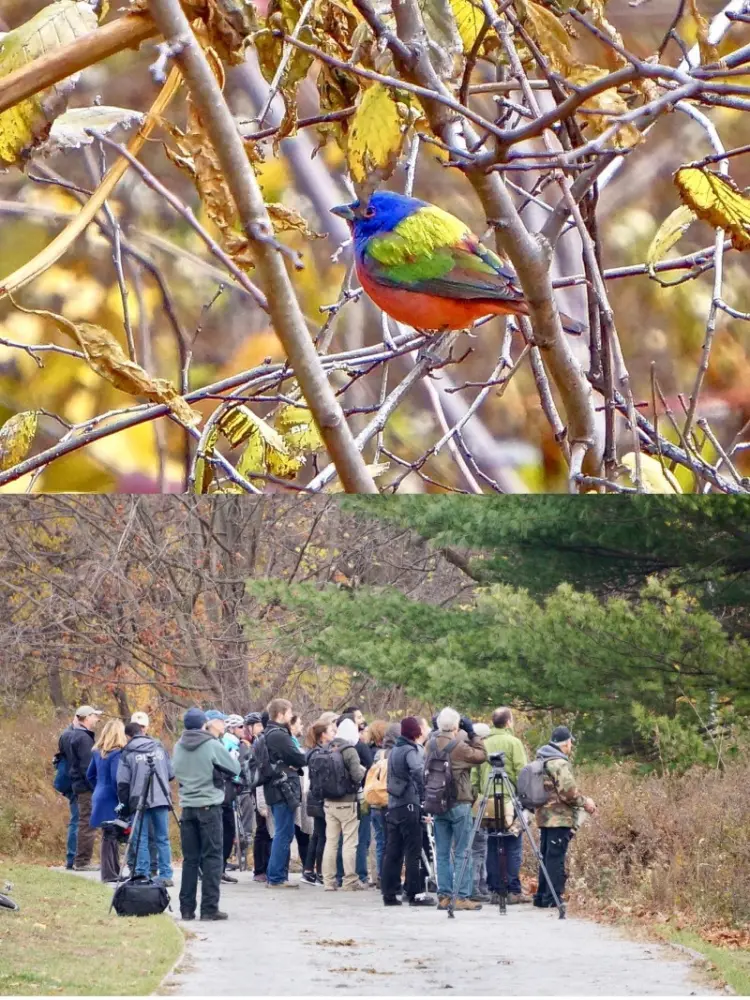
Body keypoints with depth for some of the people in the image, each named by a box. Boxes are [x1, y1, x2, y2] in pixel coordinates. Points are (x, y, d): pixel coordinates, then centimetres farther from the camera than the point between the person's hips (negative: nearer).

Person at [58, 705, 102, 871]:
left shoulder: (66, 735, 14)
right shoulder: (83, 738, -16)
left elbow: (61, 756, 21)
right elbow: (87, 766, -20)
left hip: (72, 785, 10)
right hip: (85, 787, -10)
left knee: (76, 822, 16)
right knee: (87, 824, -8)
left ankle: (72, 859, 20)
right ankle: (83, 861, -9)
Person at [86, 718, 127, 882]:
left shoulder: (98, 752, 9)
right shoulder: (116, 754, -16)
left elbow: (90, 775, 17)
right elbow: (116, 779, -22)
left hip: (100, 797, 8)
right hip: (112, 801, -8)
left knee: (109, 835, 13)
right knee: (111, 836, -3)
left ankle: (112, 872, 17)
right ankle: (110, 874, -2)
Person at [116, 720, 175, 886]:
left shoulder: (127, 753, 0)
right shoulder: (159, 748, 11)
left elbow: (123, 782, -2)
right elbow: (171, 774, 13)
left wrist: (123, 804, 6)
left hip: (139, 801, -3)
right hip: (162, 799, 3)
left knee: (141, 839, 2)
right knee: (162, 838, 7)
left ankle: (143, 874, -2)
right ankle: (165, 875, 3)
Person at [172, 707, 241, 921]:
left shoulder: (179, 747, 3)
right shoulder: (211, 745, -10)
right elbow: (235, 769, -3)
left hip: (187, 807, 4)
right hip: (209, 806, -4)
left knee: (190, 858, 9)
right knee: (212, 857, 0)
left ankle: (187, 907, 8)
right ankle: (210, 908, -4)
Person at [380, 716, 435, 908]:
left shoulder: (395, 750, 16)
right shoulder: (412, 750, -11)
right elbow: (418, 771, -29)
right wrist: (422, 796, -22)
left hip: (393, 805, 8)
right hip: (409, 805, -8)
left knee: (392, 852, 8)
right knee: (413, 852, -3)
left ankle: (389, 893, 9)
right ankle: (415, 894, -2)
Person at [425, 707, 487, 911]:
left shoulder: (431, 745, 2)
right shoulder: (458, 747, -15)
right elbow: (481, 756, -5)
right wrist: (471, 734, 1)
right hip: (459, 803, -6)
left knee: (442, 853, 10)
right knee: (462, 852, -1)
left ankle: (444, 896, 11)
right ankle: (462, 897, -3)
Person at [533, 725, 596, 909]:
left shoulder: (542, 761, 15)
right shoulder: (559, 763, -15)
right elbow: (568, 792, -19)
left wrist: (581, 801, 21)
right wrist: (585, 802, -3)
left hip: (546, 816, 9)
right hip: (560, 818, -9)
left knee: (547, 857, 15)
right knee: (556, 858, -7)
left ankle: (542, 896, 19)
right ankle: (553, 898, -7)